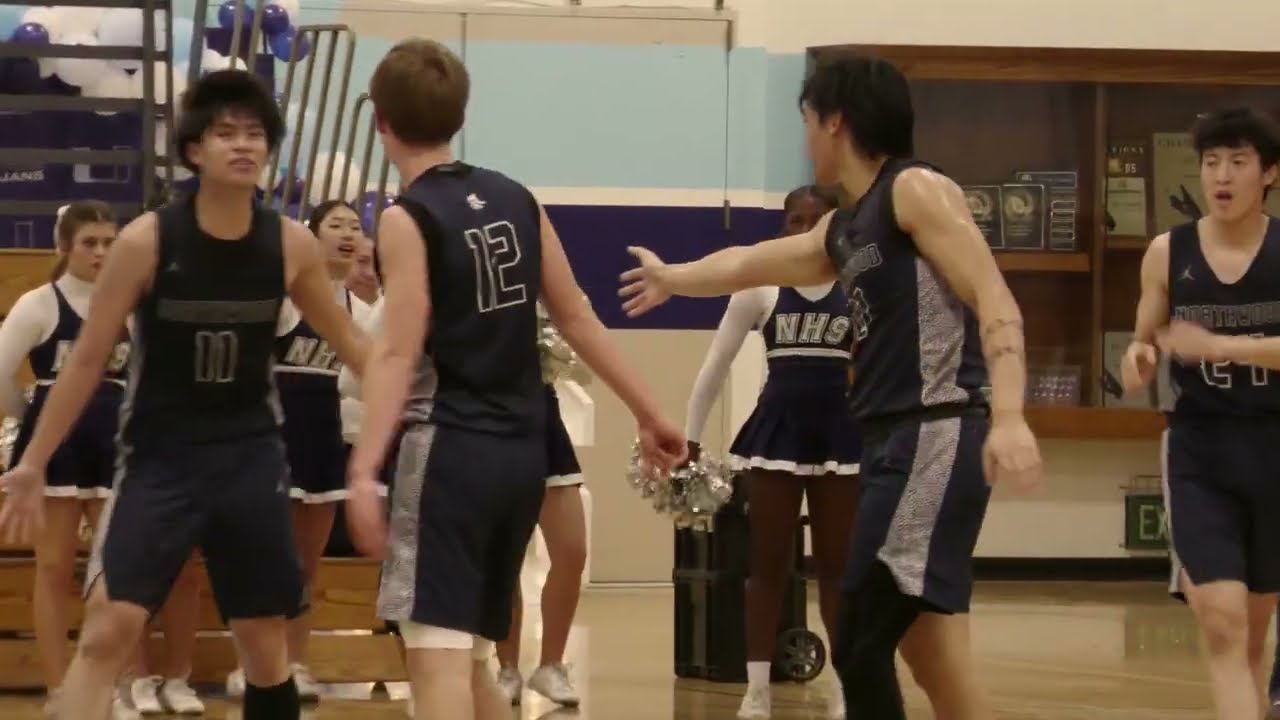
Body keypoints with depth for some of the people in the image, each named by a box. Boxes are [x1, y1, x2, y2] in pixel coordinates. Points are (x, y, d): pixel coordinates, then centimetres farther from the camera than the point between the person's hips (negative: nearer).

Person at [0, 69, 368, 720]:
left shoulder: (291, 246, -5)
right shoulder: (146, 241, -13)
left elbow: (347, 341, 12)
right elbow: (88, 358, -6)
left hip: (251, 455, 3)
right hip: (159, 457, -3)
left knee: (266, 646, 8)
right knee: (108, 629, -17)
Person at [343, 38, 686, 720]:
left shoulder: (408, 217, -8)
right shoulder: (517, 199, 10)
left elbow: (399, 353, -17)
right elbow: (578, 318, 13)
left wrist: (363, 471, -22)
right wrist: (649, 413, 20)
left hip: (449, 449, -7)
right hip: (522, 452, 7)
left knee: (437, 657, -11)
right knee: (468, 657, 17)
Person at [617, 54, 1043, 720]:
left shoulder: (918, 191, -7)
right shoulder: (841, 230, 20)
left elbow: (996, 304, -17)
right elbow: (748, 264, 39)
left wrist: (1009, 419, -31)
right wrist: (672, 279, 56)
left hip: (934, 439, -9)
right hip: (896, 444, 9)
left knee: (860, 648, -10)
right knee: (935, 662, 7)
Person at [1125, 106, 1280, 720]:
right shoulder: (1168, 253, 1)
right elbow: (1144, 343, 11)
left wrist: (1217, 346, -27)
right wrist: (1137, 359, -12)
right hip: (1199, 448, -1)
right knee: (1221, 624, -16)